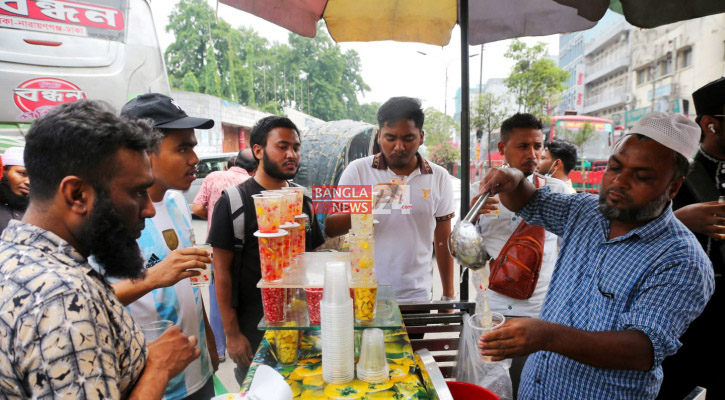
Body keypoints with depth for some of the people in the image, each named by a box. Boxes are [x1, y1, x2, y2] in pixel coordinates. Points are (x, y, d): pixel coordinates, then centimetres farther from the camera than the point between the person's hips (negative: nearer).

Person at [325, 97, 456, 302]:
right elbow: (330, 228, -7)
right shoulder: (358, 170, -4)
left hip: (417, 294, 1)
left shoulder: (439, 177, 1)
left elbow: (443, 241, 6)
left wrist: (448, 296, 8)